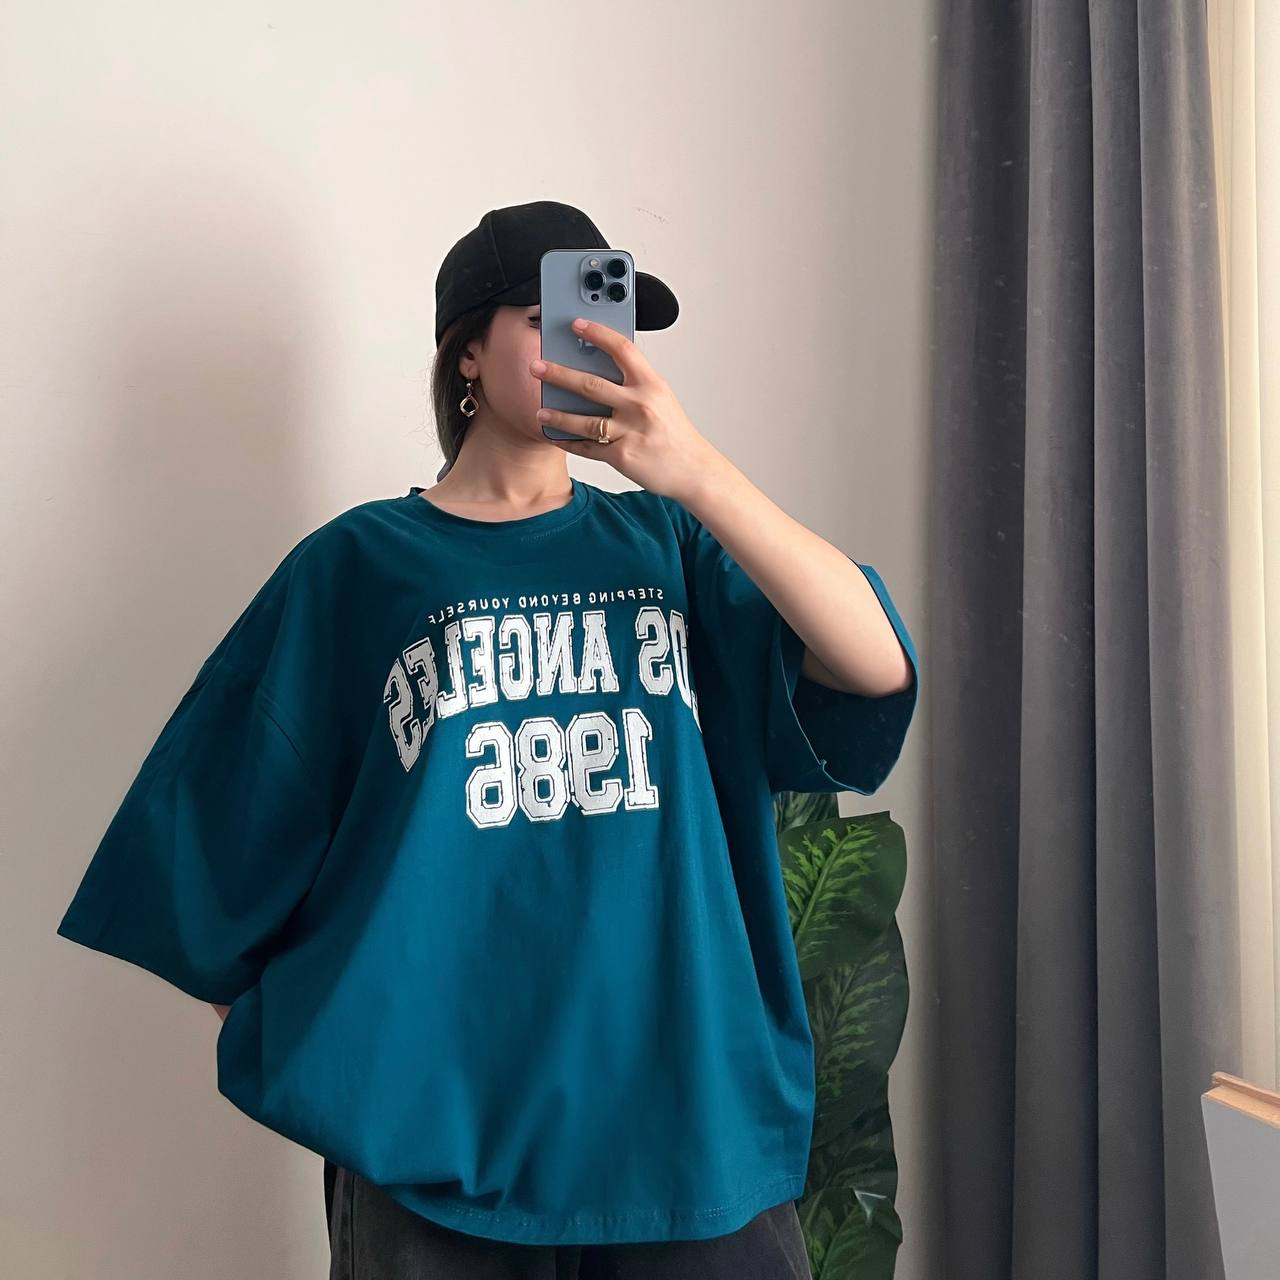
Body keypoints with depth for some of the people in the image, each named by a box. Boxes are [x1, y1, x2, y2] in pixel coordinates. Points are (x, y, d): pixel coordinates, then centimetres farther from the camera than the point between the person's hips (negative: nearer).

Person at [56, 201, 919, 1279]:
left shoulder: (665, 541, 5)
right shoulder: (359, 564, 2)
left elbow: (878, 667, -10)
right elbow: (236, 827, 6)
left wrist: (700, 474, -22)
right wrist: (276, 1027, 1)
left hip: (689, 1103, 2)